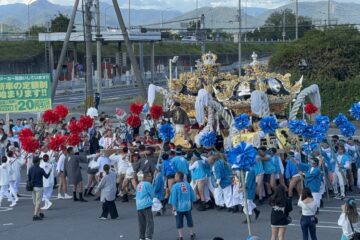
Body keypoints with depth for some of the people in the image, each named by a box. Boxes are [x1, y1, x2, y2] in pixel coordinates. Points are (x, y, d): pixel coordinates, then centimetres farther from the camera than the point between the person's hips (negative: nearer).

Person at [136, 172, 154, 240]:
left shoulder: (139, 184, 13)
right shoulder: (147, 184, -8)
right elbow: (152, 195, -1)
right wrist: (150, 199, 18)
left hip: (138, 206, 7)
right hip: (146, 206, -7)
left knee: (141, 224, 13)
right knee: (150, 222, -6)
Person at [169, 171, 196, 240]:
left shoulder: (175, 186, -15)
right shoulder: (188, 185, -1)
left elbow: (174, 198, -13)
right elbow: (192, 196, 6)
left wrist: (173, 207, -6)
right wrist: (191, 203, 18)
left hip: (179, 207, -4)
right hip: (188, 206, 4)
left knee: (179, 222, 7)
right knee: (189, 220, 17)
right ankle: (192, 234, 26)